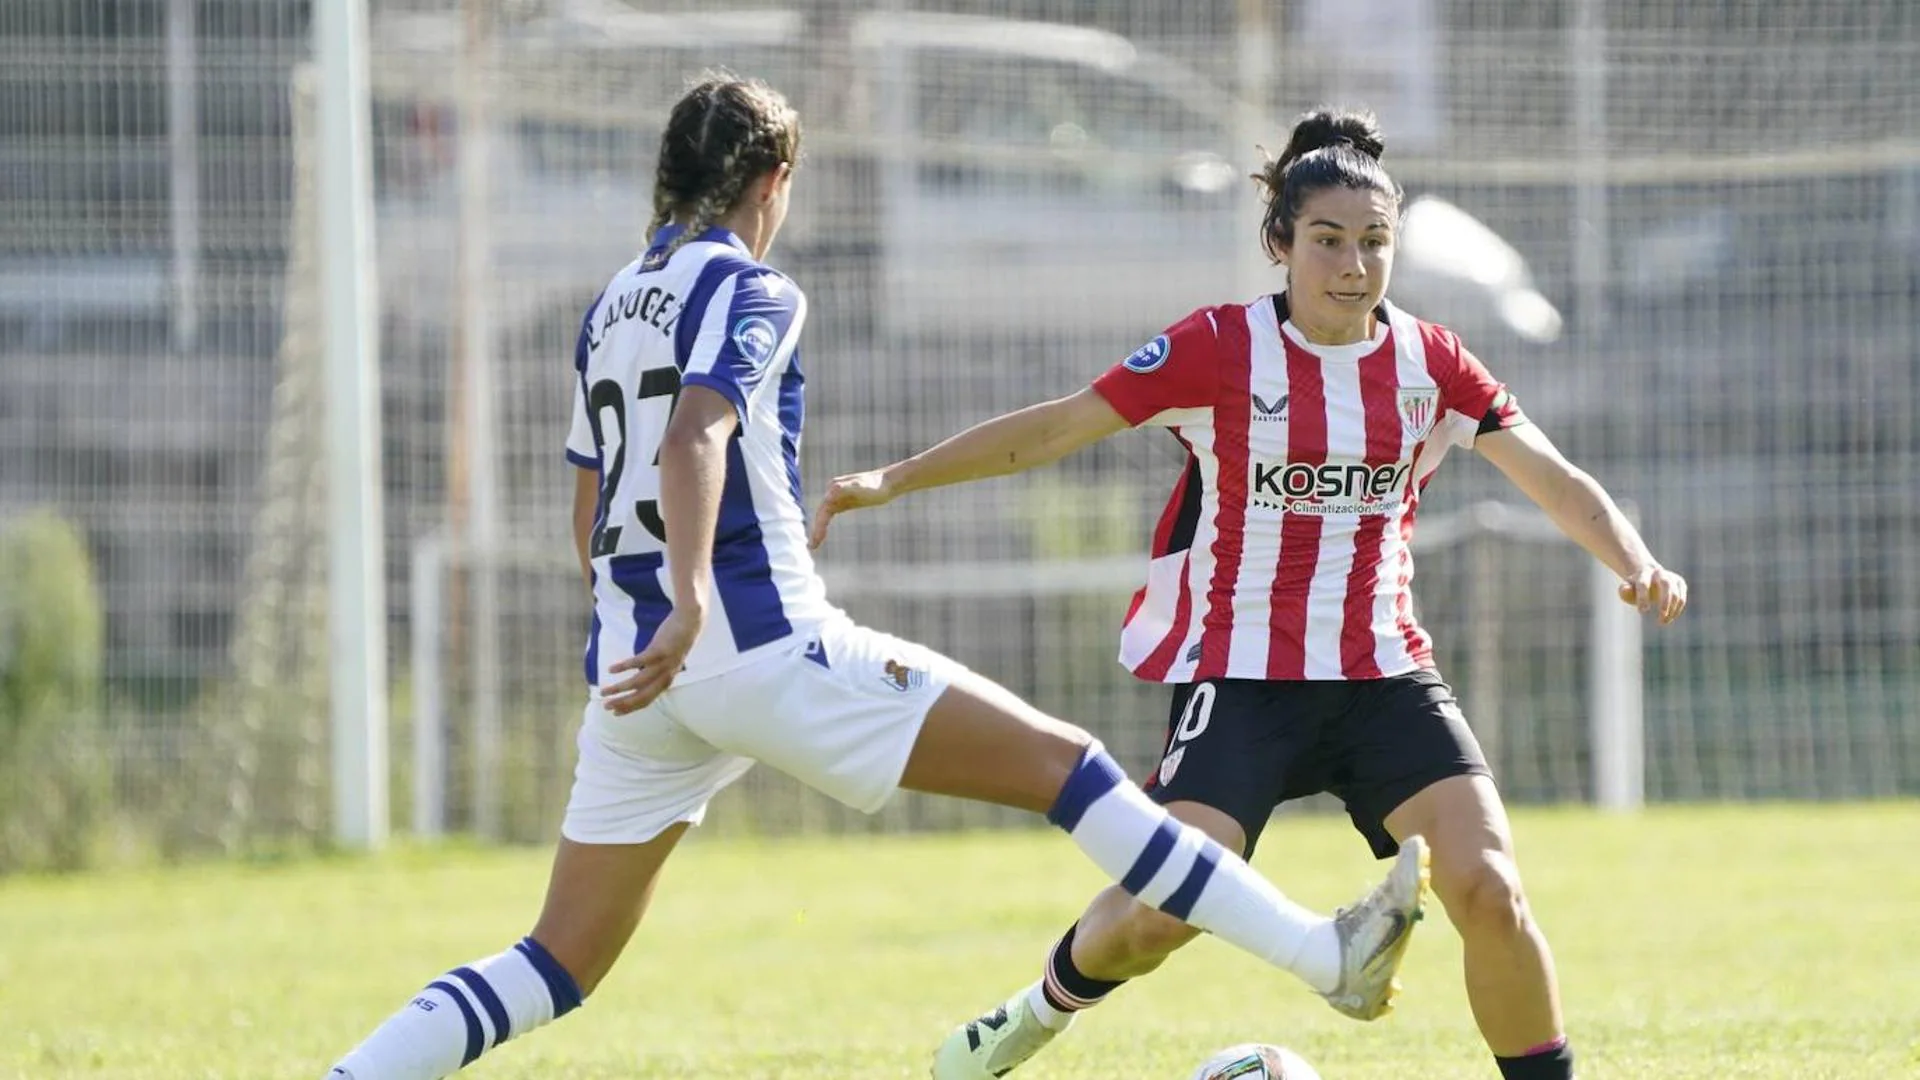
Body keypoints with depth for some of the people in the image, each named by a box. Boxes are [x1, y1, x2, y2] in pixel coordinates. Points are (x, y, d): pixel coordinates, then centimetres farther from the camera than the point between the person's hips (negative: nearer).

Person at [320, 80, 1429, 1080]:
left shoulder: (613, 306, 19)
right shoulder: (746, 288, -4)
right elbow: (694, 439, -22)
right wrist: (688, 608, -34)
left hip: (635, 677, 8)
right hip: (767, 646, -8)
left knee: (558, 969, 10)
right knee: (1065, 763, -4)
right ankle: (1327, 956, -7)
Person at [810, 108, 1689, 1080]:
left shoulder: (1427, 362, 1)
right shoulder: (1223, 348, -8)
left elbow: (1557, 483, 3)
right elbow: (1052, 429, -5)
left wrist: (1636, 565, -15)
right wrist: (892, 480, -10)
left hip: (1384, 675, 3)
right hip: (1240, 675, -3)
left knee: (1488, 890, -14)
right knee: (1163, 911, -16)